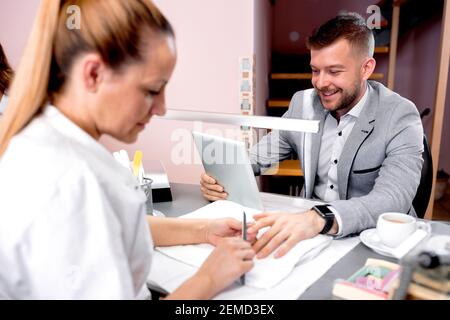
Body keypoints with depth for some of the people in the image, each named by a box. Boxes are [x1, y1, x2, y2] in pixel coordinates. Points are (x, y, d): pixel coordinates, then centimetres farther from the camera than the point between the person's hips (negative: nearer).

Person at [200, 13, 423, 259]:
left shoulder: (401, 117, -14)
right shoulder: (303, 103, -1)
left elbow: (394, 198, -28)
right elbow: (260, 156, 4)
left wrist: (320, 218, -46)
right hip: (310, 234, 3)